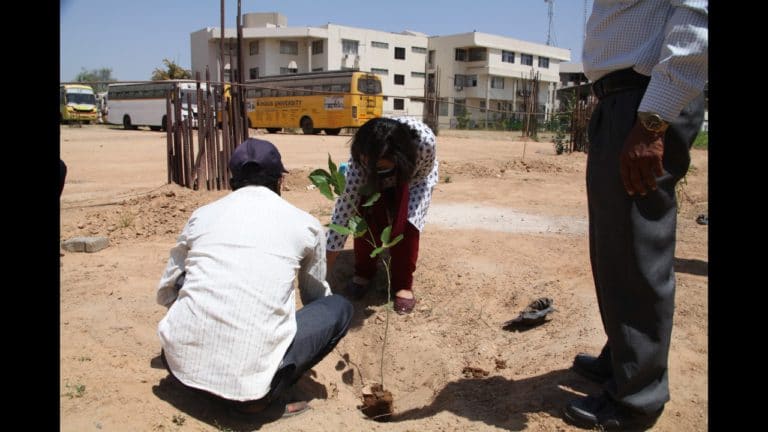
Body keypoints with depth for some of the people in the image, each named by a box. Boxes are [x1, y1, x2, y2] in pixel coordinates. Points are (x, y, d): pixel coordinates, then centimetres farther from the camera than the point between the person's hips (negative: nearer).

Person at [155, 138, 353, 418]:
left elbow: (165, 293, 23)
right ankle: (264, 394, 5)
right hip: (250, 374, -3)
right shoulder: (306, 224, 8)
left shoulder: (202, 215, 12)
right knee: (340, 308, 16)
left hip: (180, 361, 4)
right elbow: (316, 297, 25)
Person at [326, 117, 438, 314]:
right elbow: (342, 214, -35)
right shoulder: (357, 164, -40)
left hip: (415, 179, 0)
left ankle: (403, 283, 1)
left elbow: (422, 175, -20)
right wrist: (324, 273, -34)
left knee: (406, 224, -21)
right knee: (367, 220, -20)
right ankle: (363, 273, 8)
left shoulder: (424, 140, -44)